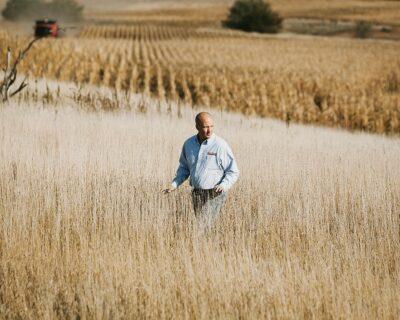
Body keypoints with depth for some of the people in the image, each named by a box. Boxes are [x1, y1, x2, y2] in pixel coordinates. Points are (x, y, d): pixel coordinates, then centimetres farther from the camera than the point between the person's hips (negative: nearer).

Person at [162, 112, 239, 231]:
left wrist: (224, 185, -23)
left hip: (214, 194, -5)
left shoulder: (220, 145, -10)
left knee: (205, 227, -14)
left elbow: (233, 172, -5)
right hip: (196, 193, 5)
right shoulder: (189, 144, 5)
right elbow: (184, 168, 20)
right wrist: (174, 184, 7)